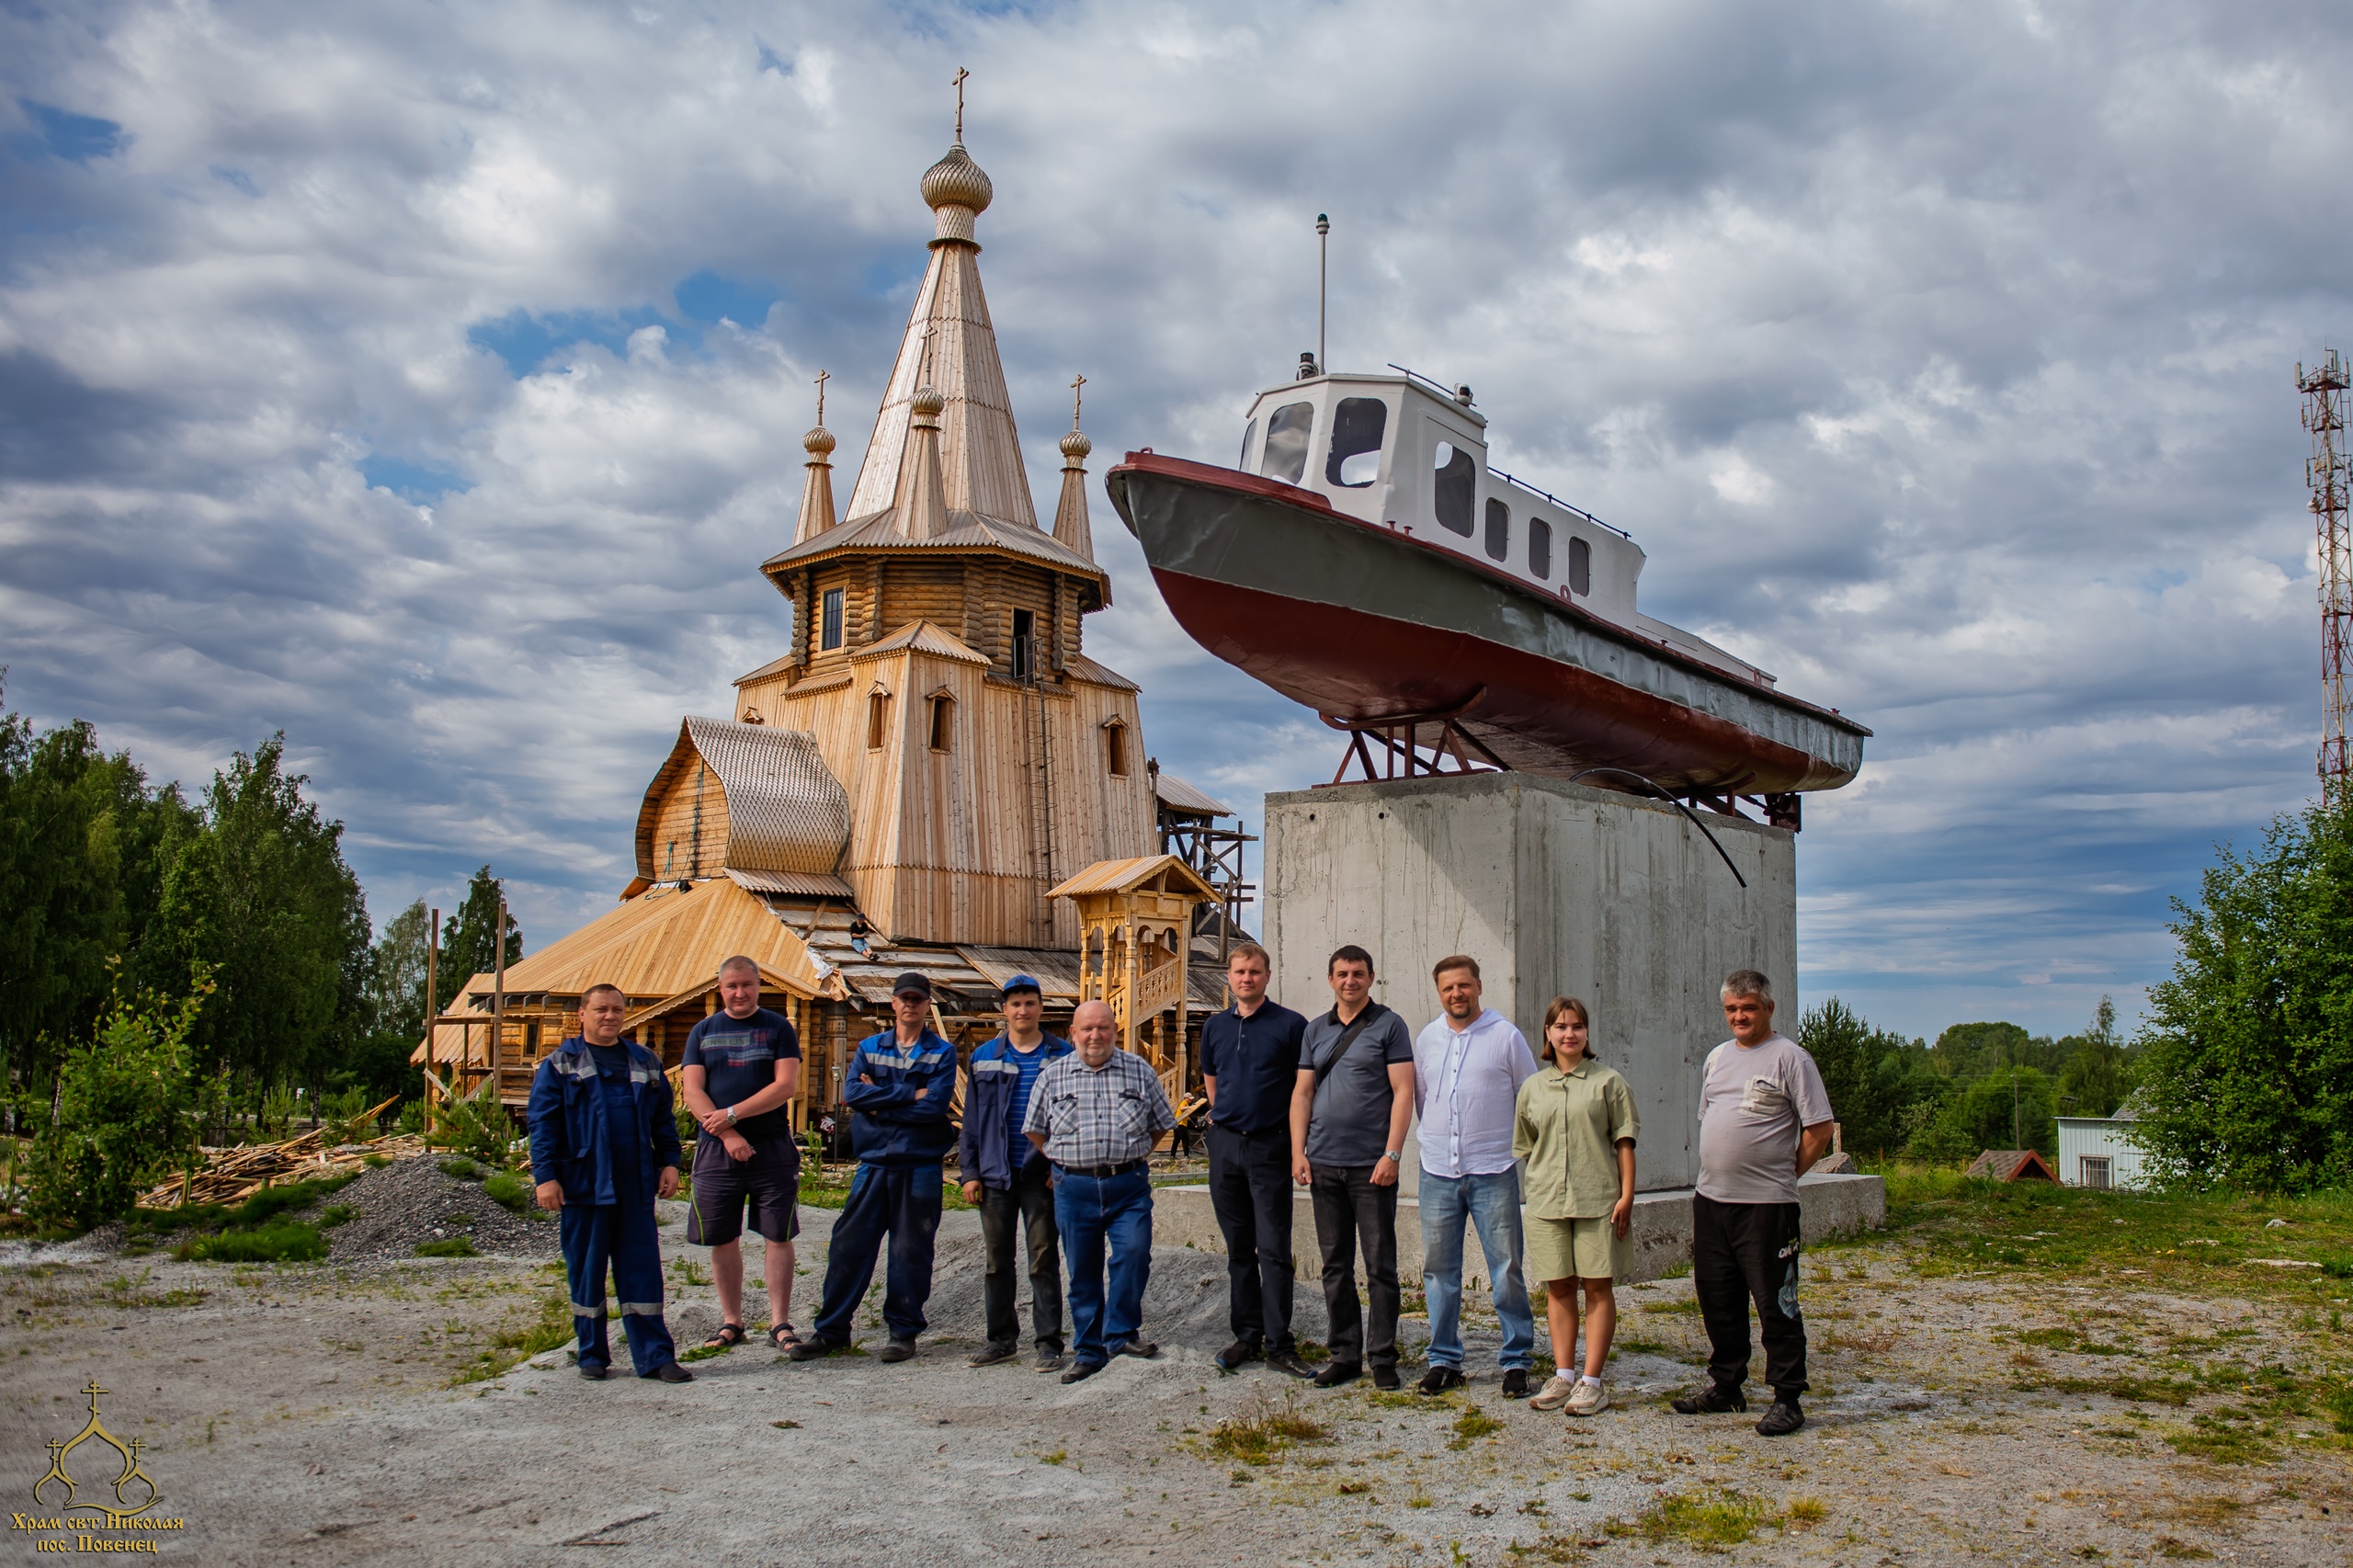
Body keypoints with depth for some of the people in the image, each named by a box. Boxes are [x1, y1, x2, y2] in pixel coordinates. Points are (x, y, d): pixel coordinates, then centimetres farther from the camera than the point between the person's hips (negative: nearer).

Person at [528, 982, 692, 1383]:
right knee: (586, 1272, 6)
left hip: (635, 1186, 3)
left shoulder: (645, 1063, 14)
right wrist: (545, 1176, -10)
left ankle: (655, 1356, 5)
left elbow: (663, 1118, 17)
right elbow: (542, 1123, -2)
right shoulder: (560, 1064, 3)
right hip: (583, 1185, -2)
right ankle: (592, 1355, 18)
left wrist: (669, 1162, 7)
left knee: (642, 1271, 2)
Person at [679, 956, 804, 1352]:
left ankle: (780, 1323, 5)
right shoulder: (702, 1032, 10)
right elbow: (692, 1091, 1)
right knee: (722, 1240, 6)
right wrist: (727, 1134, -13)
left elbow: (786, 1085, -7)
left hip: (772, 1146, -2)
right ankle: (731, 1322, 17)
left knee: (778, 1237, -1)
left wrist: (732, 1115, -13)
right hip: (716, 1149, 2)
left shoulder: (778, 1028, 4)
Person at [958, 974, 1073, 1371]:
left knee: (1044, 1259, -1)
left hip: (1041, 1174, -3)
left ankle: (1048, 1342, 5)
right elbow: (971, 1119, 11)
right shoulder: (984, 1058, 10)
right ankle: (1001, 1339, 18)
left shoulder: (1061, 1055, 3)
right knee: (997, 1260, 8)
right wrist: (968, 1171, 4)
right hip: (995, 1174, 3)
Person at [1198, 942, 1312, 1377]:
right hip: (1225, 1144, 4)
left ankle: (1279, 1344, -1)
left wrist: (1297, 1142, -3)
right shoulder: (1215, 1027, 11)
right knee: (1238, 1248, 10)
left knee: (1273, 1250, -5)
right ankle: (1247, 1335, 18)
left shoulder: (1290, 1025, -3)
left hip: (1270, 1146, -4)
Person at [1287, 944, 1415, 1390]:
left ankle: (1383, 1357, 8)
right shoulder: (1316, 1030, 13)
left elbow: (1403, 1092, -6)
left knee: (1380, 1265, 0)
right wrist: (1298, 1151, 3)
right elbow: (1302, 1092, 13)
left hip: (1371, 1165, -4)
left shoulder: (1389, 1026, 0)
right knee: (1335, 1265, 9)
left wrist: (1392, 1154, -13)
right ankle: (1345, 1355, 17)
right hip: (1323, 1164, 5)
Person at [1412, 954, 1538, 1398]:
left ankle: (1516, 1360, 10)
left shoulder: (1506, 1036, 0)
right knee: (1438, 1269, 8)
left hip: (1493, 1173, -3)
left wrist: (1522, 1146, 4)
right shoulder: (1426, 1038, 10)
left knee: (1506, 1269, -2)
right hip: (1438, 1173, 3)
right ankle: (1444, 1359, 19)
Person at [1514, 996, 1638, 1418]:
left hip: (1598, 1201, -3)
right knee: (1558, 1288, 6)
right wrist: (1539, 1186, 9)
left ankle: (1592, 1382, 4)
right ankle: (1562, 1377, 14)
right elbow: (1524, 1148, 18)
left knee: (1598, 1286, -1)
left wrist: (1626, 1195, -6)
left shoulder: (1609, 1082, 3)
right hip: (1546, 1204, 3)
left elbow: (1624, 1142, 1)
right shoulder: (1532, 1088, 12)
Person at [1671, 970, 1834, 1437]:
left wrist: (1784, 1175, -5)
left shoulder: (1789, 1057, -7)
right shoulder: (1717, 1058, 15)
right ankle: (1725, 1386, 28)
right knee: (1717, 1299, 15)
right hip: (1711, 1200, 7)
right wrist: (1718, 1170, 14)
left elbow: (1819, 1129, -9)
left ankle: (1787, 1399, 7)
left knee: (1776, 1305, -2)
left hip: (1767, 1205, -7)